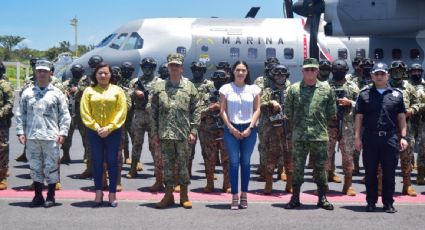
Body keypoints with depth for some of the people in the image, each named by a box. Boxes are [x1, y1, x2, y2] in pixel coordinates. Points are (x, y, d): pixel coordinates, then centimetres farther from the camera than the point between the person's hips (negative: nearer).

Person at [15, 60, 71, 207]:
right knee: (35, 166, 8)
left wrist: (62, 133, -6)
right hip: (32, 136, 2)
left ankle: (51, 196, 12)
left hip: (51, 136, -2)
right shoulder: (27, 93, 10)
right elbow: (20, 114, 10)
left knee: (51, 166, 1)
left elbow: (65, 115, 3)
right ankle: (38, 196, 18)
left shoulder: (57, 93, 4)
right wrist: (20, 131, 2)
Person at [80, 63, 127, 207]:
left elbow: (122, 112, -3)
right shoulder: (89, 91, 5)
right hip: (94, 132, 1)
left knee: (112, 162, 2)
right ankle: (98, 193, 13)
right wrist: (96, 127, -10)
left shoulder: (117, 90, 3)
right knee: (97, 161, 5)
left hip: (113, 132, -1)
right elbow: (85, 112, 0)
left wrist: (109, 128, -11)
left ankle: (112, 194, 9)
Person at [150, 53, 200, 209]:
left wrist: (193, 131, -5)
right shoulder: (159, 87, 6)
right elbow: (153, 111, 6)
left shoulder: (190, 87, 3)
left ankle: (184, 196, 15)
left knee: (183, 164, 5)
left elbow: (196, 111, 2)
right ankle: (168, 195, 16)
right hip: (165, 133, 1)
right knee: (167, 164, 7)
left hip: (184, 134, -1)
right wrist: (155, 132, 2)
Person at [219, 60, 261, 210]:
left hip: (249, 129, 1)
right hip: (231, 129, -1)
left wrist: (250, 128, -5)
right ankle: (234, 197, 0)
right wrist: (231, 128, -6)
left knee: (245, 162, 4)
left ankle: (244, 195, 12)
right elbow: (223, 110, 2)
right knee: (234, 162, -4)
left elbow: (257, 110, 5)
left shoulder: (253, 89, 6)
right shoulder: (226, 88, 3)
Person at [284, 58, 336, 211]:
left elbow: (331, 113, 11)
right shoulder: (294, 89, 3)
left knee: (320, 168, 7)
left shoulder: (326, 89, 4)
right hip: (299, 136, 0)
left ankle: (322, 198, 17)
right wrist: (294, 128, 9)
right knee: (297, 167, 5)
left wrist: (320, 123, 9)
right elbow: (288, 112, 8)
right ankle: (295, 198, 14)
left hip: (320, 135, 0)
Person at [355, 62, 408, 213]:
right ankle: (371, 202, 17)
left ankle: (388, 203, 15)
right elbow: (359, 117, 4)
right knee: (370, 172, 6)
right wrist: (357, 137, -2)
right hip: (370, 138, 0)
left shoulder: (396, 94, 8)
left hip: (390, 138, 0)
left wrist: (403, 137, 1)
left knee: (389, 173, 5)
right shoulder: (364, 94, 5)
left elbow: (401, 117, 9)